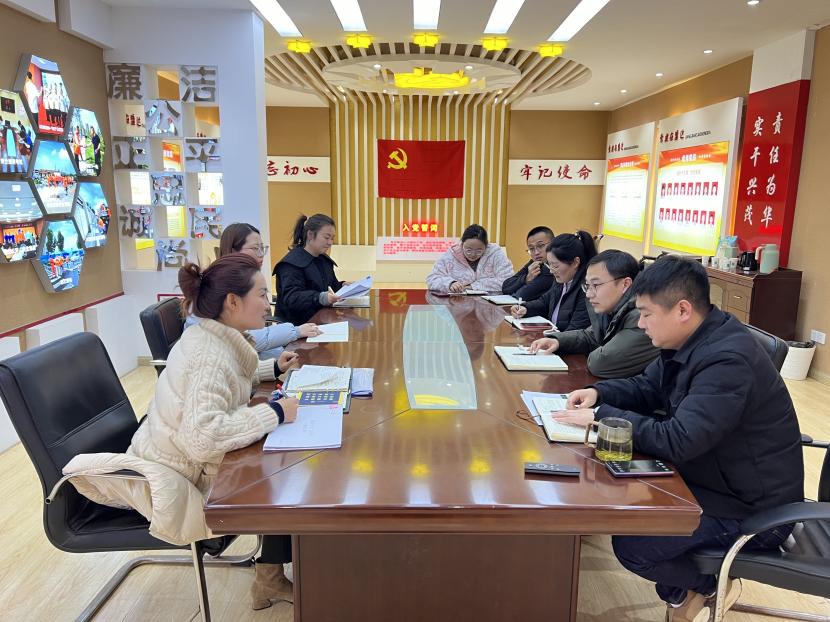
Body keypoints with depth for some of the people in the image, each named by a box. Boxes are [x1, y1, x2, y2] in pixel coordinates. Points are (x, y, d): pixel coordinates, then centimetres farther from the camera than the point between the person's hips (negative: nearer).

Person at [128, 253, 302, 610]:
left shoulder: (212, 338, -1)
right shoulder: (211, 353, -30)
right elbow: (202, 437, -42)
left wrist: (271, 369, 12)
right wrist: (273, 413, -33)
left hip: (184, 459, 9)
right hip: (179, 478, -9)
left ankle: (271, 577, 19)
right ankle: (270, 581, 18)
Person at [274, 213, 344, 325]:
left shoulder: (325, 260, 17)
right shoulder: (291, 263, -11)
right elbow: (291, 298, -22)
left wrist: (344, 286, 0)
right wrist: (321, 298, -38)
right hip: (298, 324, -8)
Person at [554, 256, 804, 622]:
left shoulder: (728, 360, -30)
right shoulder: (688, 340, 0)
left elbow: (676, 441, -34)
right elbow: (647, 388, 13)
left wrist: (601, 417, -25)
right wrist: (599, 394, -6)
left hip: (753, 508, -9)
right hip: (714, 476, 9)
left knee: (630, 544, -18)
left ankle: (708, 587, 12)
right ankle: (681, 589, 21)